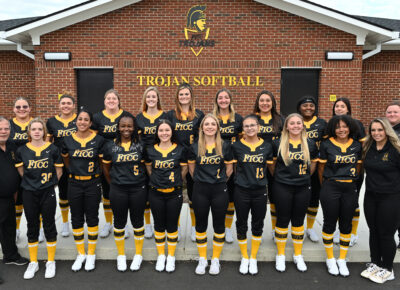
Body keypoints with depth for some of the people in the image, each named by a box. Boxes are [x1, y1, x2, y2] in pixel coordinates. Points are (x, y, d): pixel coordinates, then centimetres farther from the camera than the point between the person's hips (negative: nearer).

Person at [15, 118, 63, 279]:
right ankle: (33, 263, 24)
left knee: (49, 225, 5)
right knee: (32, 227, 10)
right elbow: (20, 170, 13)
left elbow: (58, 170, 4)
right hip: (29, 193, 2)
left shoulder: (53, 149, -3)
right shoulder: (22, 150, 1)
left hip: (48, 193, -2)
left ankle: (51, 262, 19)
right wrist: (31, 181, 8)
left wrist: (50, 183, 6)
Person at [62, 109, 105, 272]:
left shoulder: (98, 140, -5)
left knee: (92, 218, 5)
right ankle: (81, 253, 25)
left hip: (93, 183, -2)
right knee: (76, 219, 9)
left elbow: (103, 162, 3)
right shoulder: (68, 140, 1)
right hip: (74, 183, 2)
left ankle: (91, 254, 20)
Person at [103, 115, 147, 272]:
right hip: (118, 190, 1)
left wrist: (141, 181, 7)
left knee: (137, 222, 8)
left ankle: (138, 255, 26)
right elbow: (106, 167, 13)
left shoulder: (140, 145, 1)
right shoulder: (111, 146, 2)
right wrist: (113, 183, 11)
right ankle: (121, 255, 28)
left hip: (138, 189, 0)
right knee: (119, 222, 10)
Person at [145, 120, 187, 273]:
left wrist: (175, 182, 8)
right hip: (156, 193, 1)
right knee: (159, 225, 10)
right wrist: (157, 181, 11)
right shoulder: (150, 150, 2)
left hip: (174, 193, -1)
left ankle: (171, 257, 22)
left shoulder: (180, 150, -3)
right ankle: (161, 256, 27)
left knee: (172, 225, 6)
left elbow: (184, 169, 6)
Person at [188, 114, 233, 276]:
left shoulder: (224, 146, -1)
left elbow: (229, 168, 6)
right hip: (200, 190, 1)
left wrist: (220, 181, 8)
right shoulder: (195, 147, 1)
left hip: (219, 190, -1)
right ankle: (202, 259, 24)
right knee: (201, 224, 9)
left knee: (219, 225, 7)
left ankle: (216, 260, 23)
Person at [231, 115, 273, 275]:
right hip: (241, 191, -1)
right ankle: (244, 258, 28)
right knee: (241, 224, 9)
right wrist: (241, 177, 7)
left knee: (258, 225, 11)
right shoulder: (236, 146, -4)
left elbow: (271, 167, 11)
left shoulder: (267, 146, 0)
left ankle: (253, 258, 29)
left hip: (260, 191, 1)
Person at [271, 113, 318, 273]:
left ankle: (298, 255, 26)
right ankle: (280, 255, 21)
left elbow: (313, 163, 16)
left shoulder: (310, 144, 2)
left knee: (298, 221, 11)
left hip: (303, 188, 2)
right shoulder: (278, 143, -3)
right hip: (282, 188, -2)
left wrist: (305, 177, 14)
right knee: (282, 220, 5)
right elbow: (272, 163, 9)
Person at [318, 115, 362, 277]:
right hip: (330, 188, -3)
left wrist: (351, 181, 12)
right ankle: (330, 259, 22)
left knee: (346, 224, 10)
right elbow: (321, 167, 3)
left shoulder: (357, 145, 5)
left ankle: (342, 260, 25)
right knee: (330, 223, 5)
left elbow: (358, 167, 14)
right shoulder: (326, 145, -3)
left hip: (350, 189, 3)